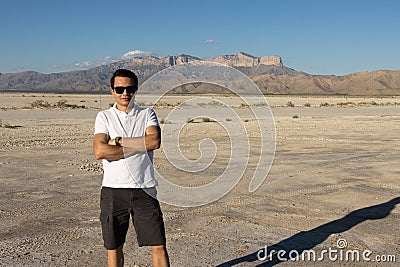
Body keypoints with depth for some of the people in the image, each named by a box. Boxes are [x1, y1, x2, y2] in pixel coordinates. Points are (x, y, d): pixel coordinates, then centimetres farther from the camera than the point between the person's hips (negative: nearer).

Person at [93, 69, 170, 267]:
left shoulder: (147, 114, 8)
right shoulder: (104, 117, 6)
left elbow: (155, 141, -12)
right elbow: (99, 151, -11)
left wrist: (119, 141, -9)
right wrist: (139, 147, -9)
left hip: (144, 189, 0)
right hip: (113, 190, 0)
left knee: (158, 245, 1)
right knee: (114, 248, 10)